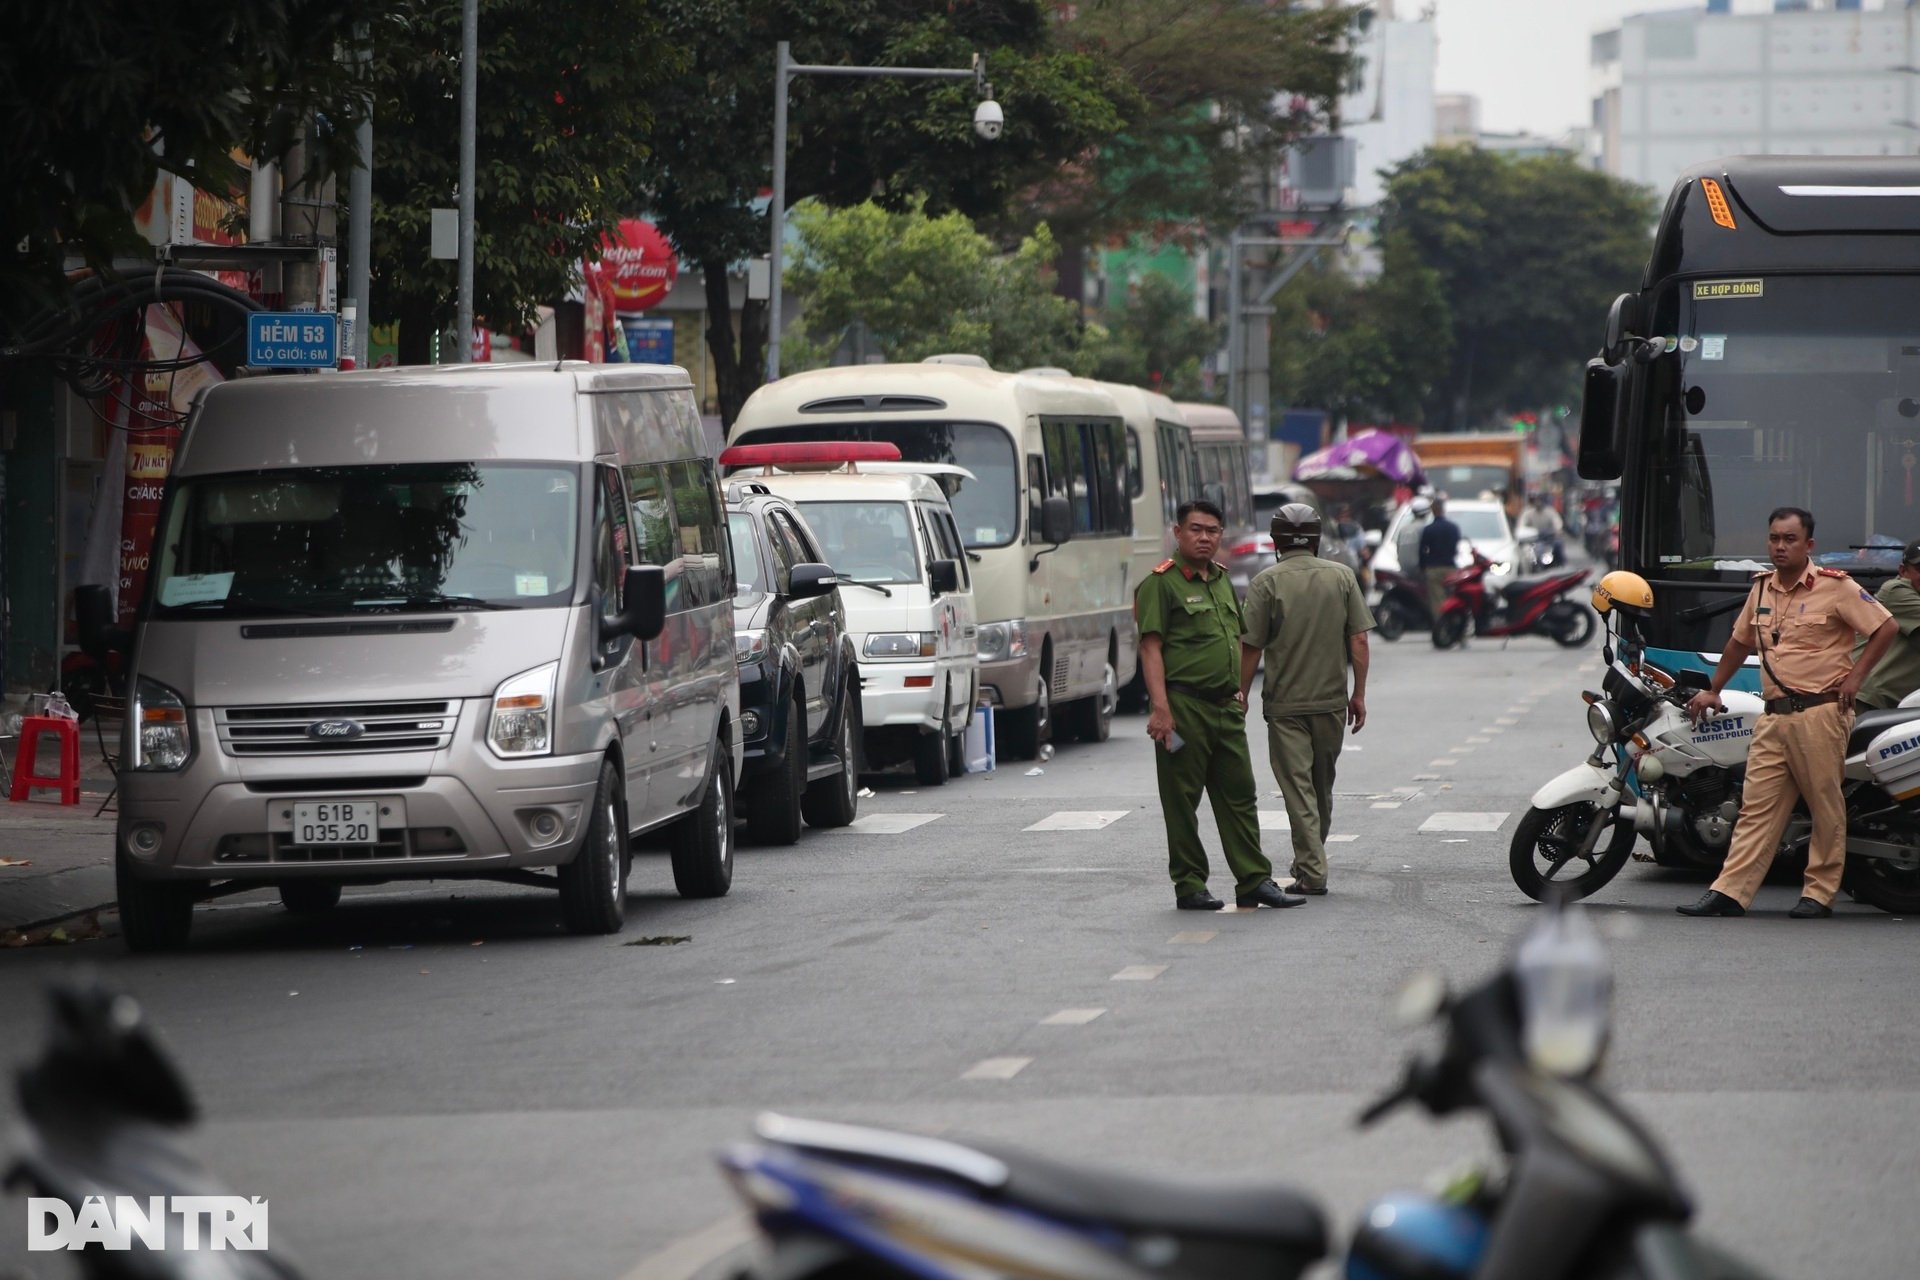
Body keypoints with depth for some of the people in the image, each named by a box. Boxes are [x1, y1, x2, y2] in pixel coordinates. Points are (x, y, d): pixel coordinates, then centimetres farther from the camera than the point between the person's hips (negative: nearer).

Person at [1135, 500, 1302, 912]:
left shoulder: (1222, 580, 17)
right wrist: (1160, 707, -20)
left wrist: (1239, 691, 20)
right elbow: (1151, 646, -13)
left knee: (1239, 796, 8)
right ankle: (1189, 886, 5)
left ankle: (1254, 881, 11)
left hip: (1226, 707, 7)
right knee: (1182, 800, 0)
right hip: (1184, 705, -7)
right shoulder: (1161, 583, -7)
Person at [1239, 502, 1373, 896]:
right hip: (1331, 700, 3)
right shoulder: (1342, 577, 2)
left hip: (1285, 704, -3)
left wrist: (1242, 694, 5)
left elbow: (1251, 647, -7)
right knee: (1322, 786, 18)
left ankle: (1312, 872, -7)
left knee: (1298, 789, -2)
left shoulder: (1267, 582, -7)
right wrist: (1359, 694, 7)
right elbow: (1358, 639, 0)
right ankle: (1311, 860, 31)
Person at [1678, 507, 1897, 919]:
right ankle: (1729, 892, -5)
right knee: (1758, 806, 1)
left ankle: (1820, 892, 8)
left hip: (1820, 712, -6)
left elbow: (1886, 626, -2)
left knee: (1826, 807, 0)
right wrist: (1712, 690, 31)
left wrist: (1855, 676, -6)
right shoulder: (1762, 588, 15)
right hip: (1774, 715, 6)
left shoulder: (1835, 587, -4)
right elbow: (1740, 642, 28)